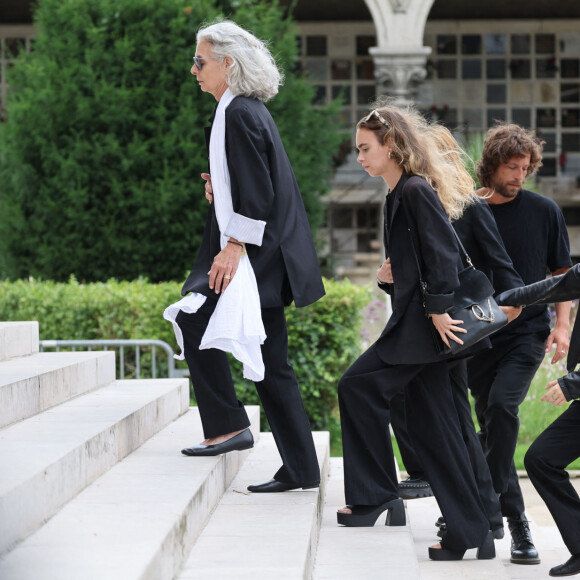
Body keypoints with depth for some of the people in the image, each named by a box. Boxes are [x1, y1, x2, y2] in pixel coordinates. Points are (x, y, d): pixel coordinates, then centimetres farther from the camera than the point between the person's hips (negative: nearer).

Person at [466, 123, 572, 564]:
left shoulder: (543, 211, 1)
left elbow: (562, 272, 8)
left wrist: (562, 325, -2)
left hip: (527, 332, -2)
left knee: (502, 405, -24)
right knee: (490, 422, 5)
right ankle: (516, 523, 18)